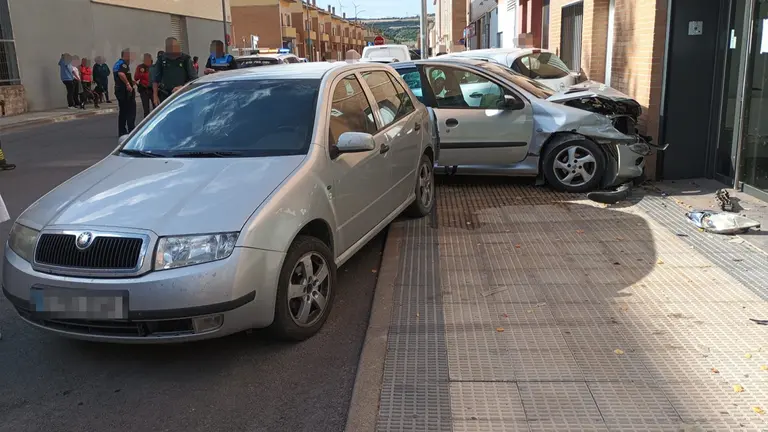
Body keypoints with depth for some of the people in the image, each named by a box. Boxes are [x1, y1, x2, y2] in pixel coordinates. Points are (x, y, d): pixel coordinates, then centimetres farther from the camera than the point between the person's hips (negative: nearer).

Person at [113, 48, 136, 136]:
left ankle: (122, 132, 14)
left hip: (119, 89, 10)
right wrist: (128, 84, -28)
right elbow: (121, 74, -31)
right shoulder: (123, 64, -13)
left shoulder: (117, 64, 19)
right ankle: (131, 130, -11)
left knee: (122, 112, 12)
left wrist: (131, 81, 27)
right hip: (126, 90, -10)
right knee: (131, 112, -7)